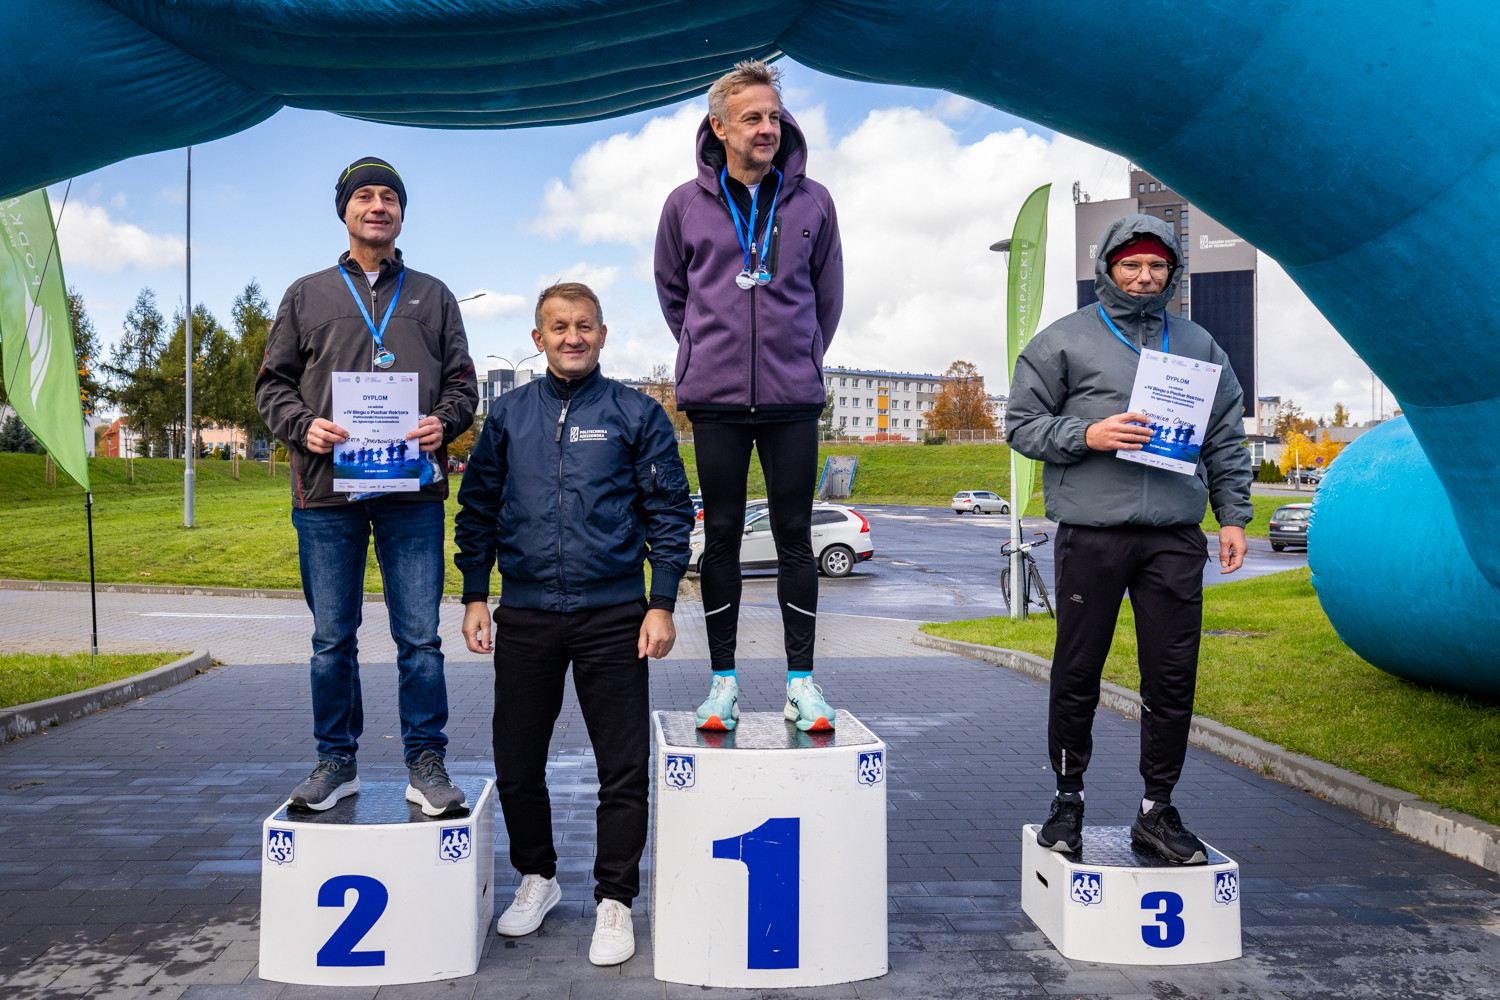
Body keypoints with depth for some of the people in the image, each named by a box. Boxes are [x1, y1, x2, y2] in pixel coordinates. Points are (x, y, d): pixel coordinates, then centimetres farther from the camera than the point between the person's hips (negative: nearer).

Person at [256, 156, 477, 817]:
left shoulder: (432, 296, 17)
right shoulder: (307, 295, 16)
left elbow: (462, 382, 13)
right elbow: (272, 383, 13)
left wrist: (443, 422, -8)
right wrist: (303, 425, -7)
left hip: (413, 491, 0)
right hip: (327, 491, 1)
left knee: (419, 638, 0)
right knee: (332, 640, 7)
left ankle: (426, 764, 10)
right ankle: (336, 762, 20)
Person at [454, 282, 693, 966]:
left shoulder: (636, 414, 2)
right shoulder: (508, 415, 9)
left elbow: (670, 513, 0)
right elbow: (478, 510, 12)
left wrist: (661, 604, -6)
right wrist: (475, 597, 5)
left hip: (612, 615, -2)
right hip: (524, 617, 3)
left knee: (624, 768, 2)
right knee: (517, 763, 11)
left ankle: (614, 901, 17)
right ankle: (536, 876, 34)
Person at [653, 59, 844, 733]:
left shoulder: (811, 200, 6)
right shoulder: (687, 204, 4)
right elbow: (670, 289, 17)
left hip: (792, 397, 0)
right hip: (714, 397, 0)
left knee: (795, 536, 4)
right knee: (721, 536, 5)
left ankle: (801, 679, 12)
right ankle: (723, 678, 15)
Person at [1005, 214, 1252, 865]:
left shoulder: (1198, 346, 17)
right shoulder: (1064, 341, 6)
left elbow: (1226, 441, 18)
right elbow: (1022, 423, 3)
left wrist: (1233, 515, 10)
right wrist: (1087, 435, -12)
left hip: (1175, 537, 3)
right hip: (1091, 533, -3)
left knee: (1174, 677, 3)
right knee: (1077, 674, 4)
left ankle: (1158, 810, 17)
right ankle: (1068, 799, 20)